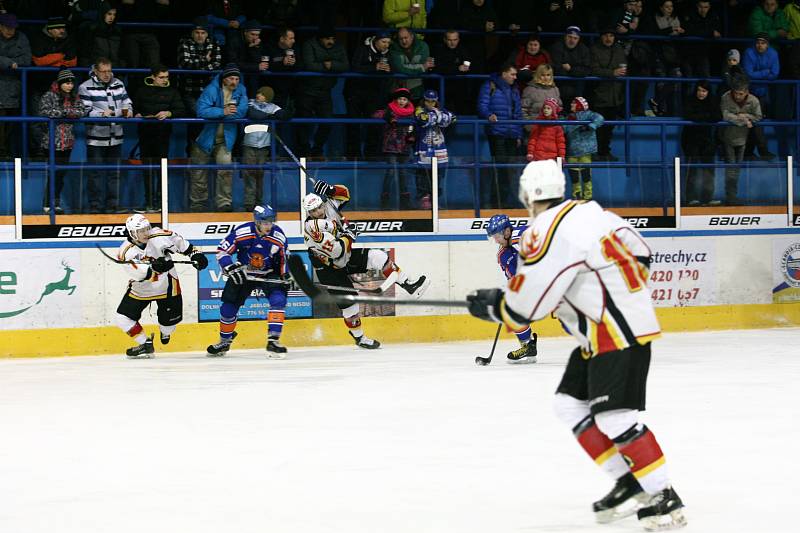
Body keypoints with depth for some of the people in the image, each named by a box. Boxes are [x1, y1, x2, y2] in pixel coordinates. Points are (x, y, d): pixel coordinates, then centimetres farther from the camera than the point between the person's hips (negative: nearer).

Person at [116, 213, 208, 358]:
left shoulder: (159, 236, -17)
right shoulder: (126, 252, -20)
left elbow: (179, 243, 1)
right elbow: (137, 273, -33)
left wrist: (195, 254, -3)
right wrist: (154, 267, -48)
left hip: (166, 286, 0)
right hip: (140, 289, 0)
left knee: (170, 319, 5)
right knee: (123, 317, -6)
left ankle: (165, 333, 43)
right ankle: (145, 345, 9)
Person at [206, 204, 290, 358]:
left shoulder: (279, 237, -16)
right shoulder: (241, 232, -23)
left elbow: (284, 259, 2)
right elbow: (222, 251, -15)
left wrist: (284, 278, -1)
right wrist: (231, 269, -26)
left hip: (268, 274, 0)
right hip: (243, 274, 0)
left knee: (278, 300, -24)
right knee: (229, 307, 3)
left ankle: (273, 341, -21)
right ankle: (224, 342, 29)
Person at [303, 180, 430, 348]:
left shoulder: (328, 205, -13)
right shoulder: (312, 228, -33)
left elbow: (344, 193, 2)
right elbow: (338, 250, -37)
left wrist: (328, 189, -18)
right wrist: (348, 236, -20)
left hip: (345, 256, 7)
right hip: (329, 268, -7)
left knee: (378, 257, -9)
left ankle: (409, 287, -5)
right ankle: (359, 337, 12)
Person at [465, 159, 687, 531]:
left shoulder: (548, 234, -19)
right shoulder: (588, 211, 8)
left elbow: (522, 307, -17)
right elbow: (639, 254, 16)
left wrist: (492, 305, 2)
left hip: (619, 333, -10)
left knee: (613, 417, -14)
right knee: (570, 404, 10)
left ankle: (664, 499, -12)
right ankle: (630, 483, 10)